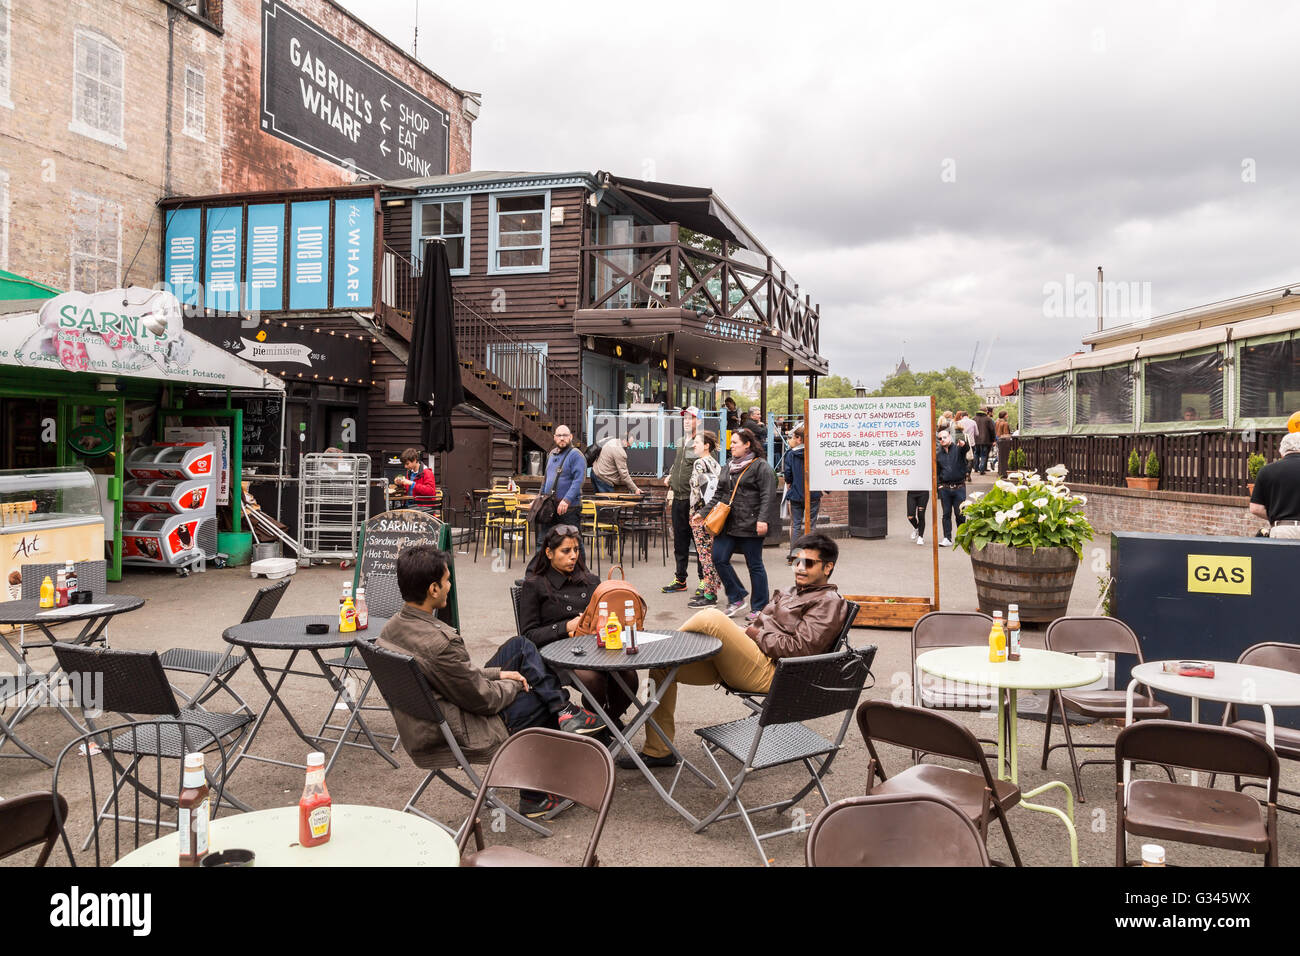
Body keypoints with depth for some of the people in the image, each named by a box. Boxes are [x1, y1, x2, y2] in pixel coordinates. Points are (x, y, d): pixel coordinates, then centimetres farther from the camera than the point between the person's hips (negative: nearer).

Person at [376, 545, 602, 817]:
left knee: (520, 645, 11)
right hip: (458, 738, -9)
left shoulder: (391, 629, -2)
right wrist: (514, 685, 0)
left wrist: (497, 674, 7)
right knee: (541, 702, 13)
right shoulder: (439, 642, -32)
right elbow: (483, 700, -20)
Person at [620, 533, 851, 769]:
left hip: (769, 671, -10)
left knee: (711, 618, -29)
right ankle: (658, 751, 3)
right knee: (662, 664, -1)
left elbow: (799, 649, -13)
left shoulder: (829, 602, 0)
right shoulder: (791, 593, 29)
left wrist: (756, 634, -6)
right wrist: (745, 631, 5)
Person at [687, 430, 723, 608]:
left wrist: (695, 513, -8)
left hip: (701, 515, -9)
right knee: (711, 554, 14)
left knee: (705, 554, -5)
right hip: (713, 512, 9)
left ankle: (709, 596, -3)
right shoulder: (715, 463, 11)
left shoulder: (700, 463, -13)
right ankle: (710, 590, 21)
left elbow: (697, 490, -16)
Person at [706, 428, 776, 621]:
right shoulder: (728, 467, 17)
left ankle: (759, 608, 13)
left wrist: (762, 519, -23)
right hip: (727, 524, 7)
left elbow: (767, 496, -14)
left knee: (754, 565, 2)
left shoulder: (761, 466, -6)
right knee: (719, 559, 0)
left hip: (750, 526, -7)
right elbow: (718, 494, 21)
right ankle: (736, 599, 16)